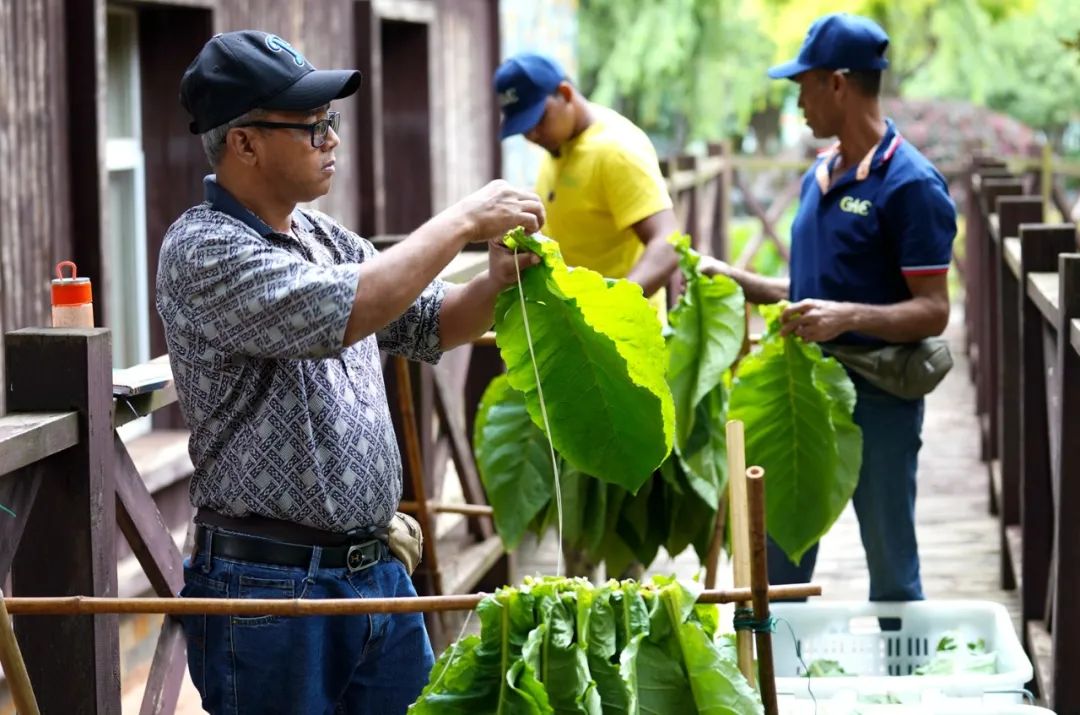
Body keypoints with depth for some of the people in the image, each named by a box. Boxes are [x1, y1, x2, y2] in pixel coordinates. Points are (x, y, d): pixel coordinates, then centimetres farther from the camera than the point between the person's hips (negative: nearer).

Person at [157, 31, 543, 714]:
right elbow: (341, 312, -27)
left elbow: (433, 325, 19)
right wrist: (462, 222, -19)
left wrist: (495, 282, -3)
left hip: (377, 568, 8)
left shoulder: (326, 236, 12)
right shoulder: (201, 249, -14)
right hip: (272, 587, -8)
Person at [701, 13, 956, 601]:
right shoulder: (820, 176, 12)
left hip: (878, 401, -8)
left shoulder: (910, 184, -14)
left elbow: (933, 311, -17)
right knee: (779, 568, 12)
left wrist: (850, 317, -31)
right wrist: (737, 280, 14)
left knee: (892, 575, 3)